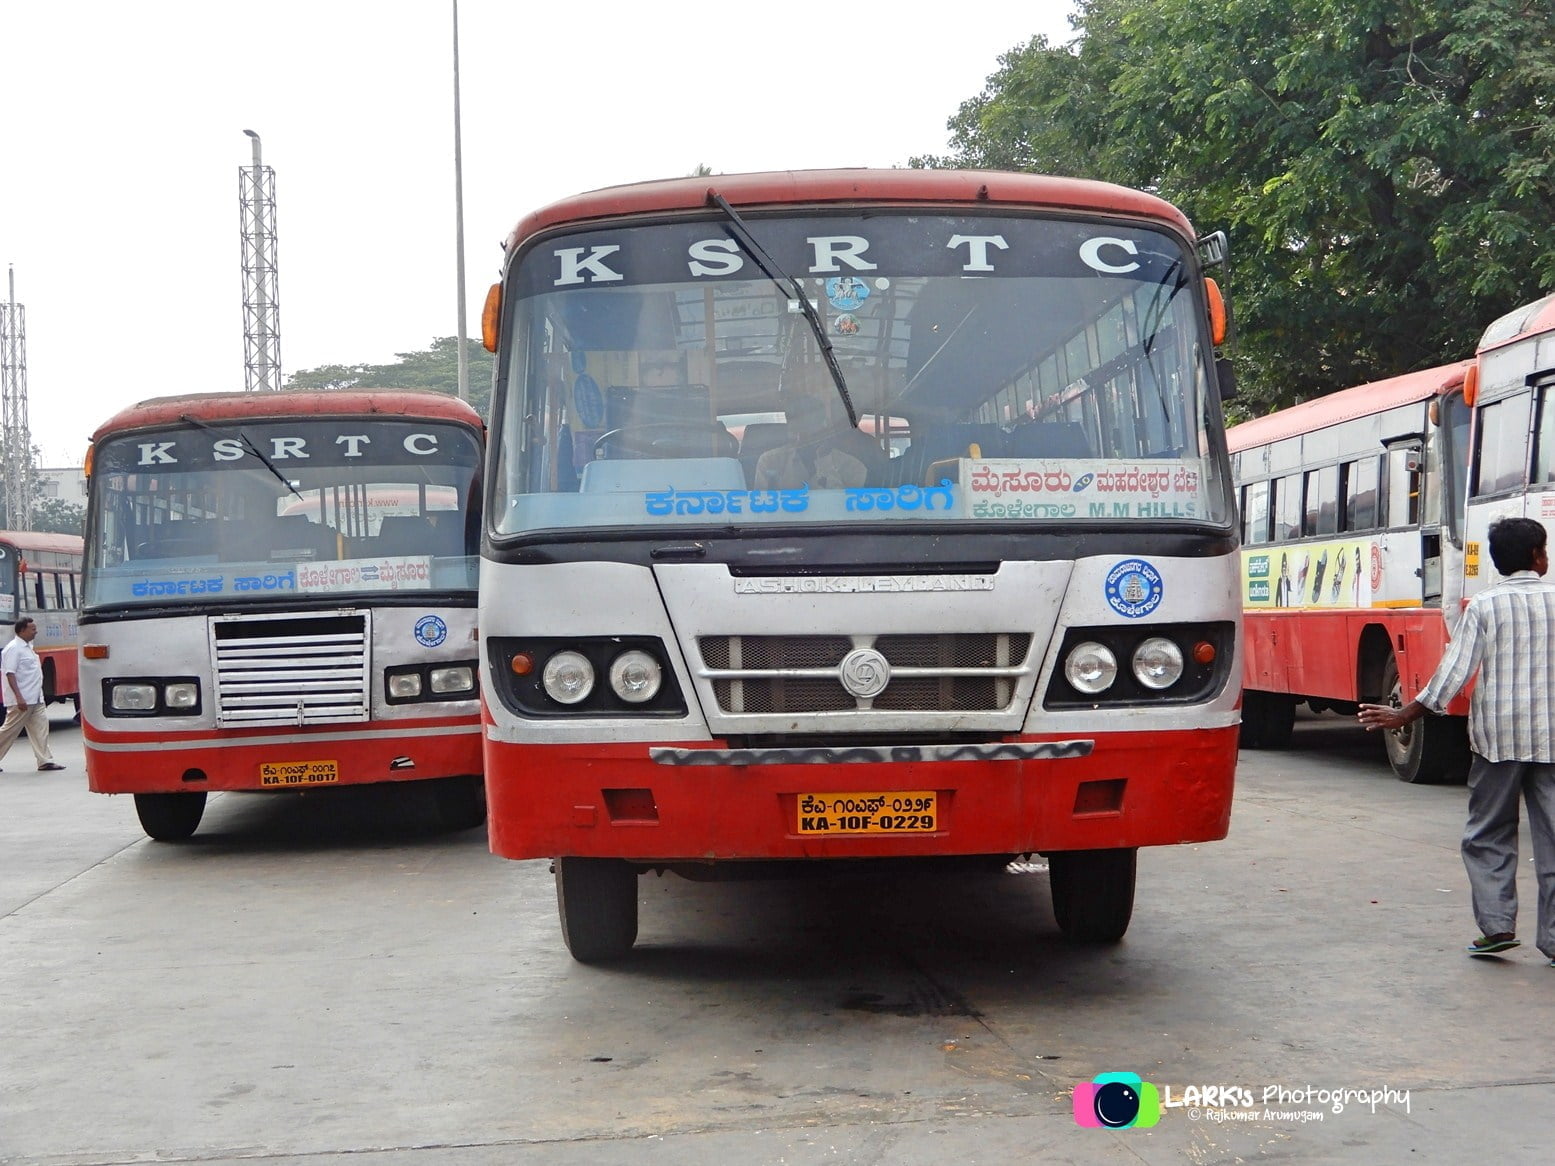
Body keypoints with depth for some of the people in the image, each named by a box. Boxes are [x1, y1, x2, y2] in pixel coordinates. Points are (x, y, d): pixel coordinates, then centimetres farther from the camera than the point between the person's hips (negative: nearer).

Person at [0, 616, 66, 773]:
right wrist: (19, 697, -26)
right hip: (22, 701, -9)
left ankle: (45, 761, 1)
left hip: (35, 700, 9)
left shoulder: (28, 647, 16)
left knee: (40, 728, 2)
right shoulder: (14, 648, -13)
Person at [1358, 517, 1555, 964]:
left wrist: (1403, 716, 0)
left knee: (1488, 834, 11)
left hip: (1498, 737, -1)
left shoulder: (1483, 606, -2)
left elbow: (1453, 673, -7)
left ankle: (1496, 924, 2)